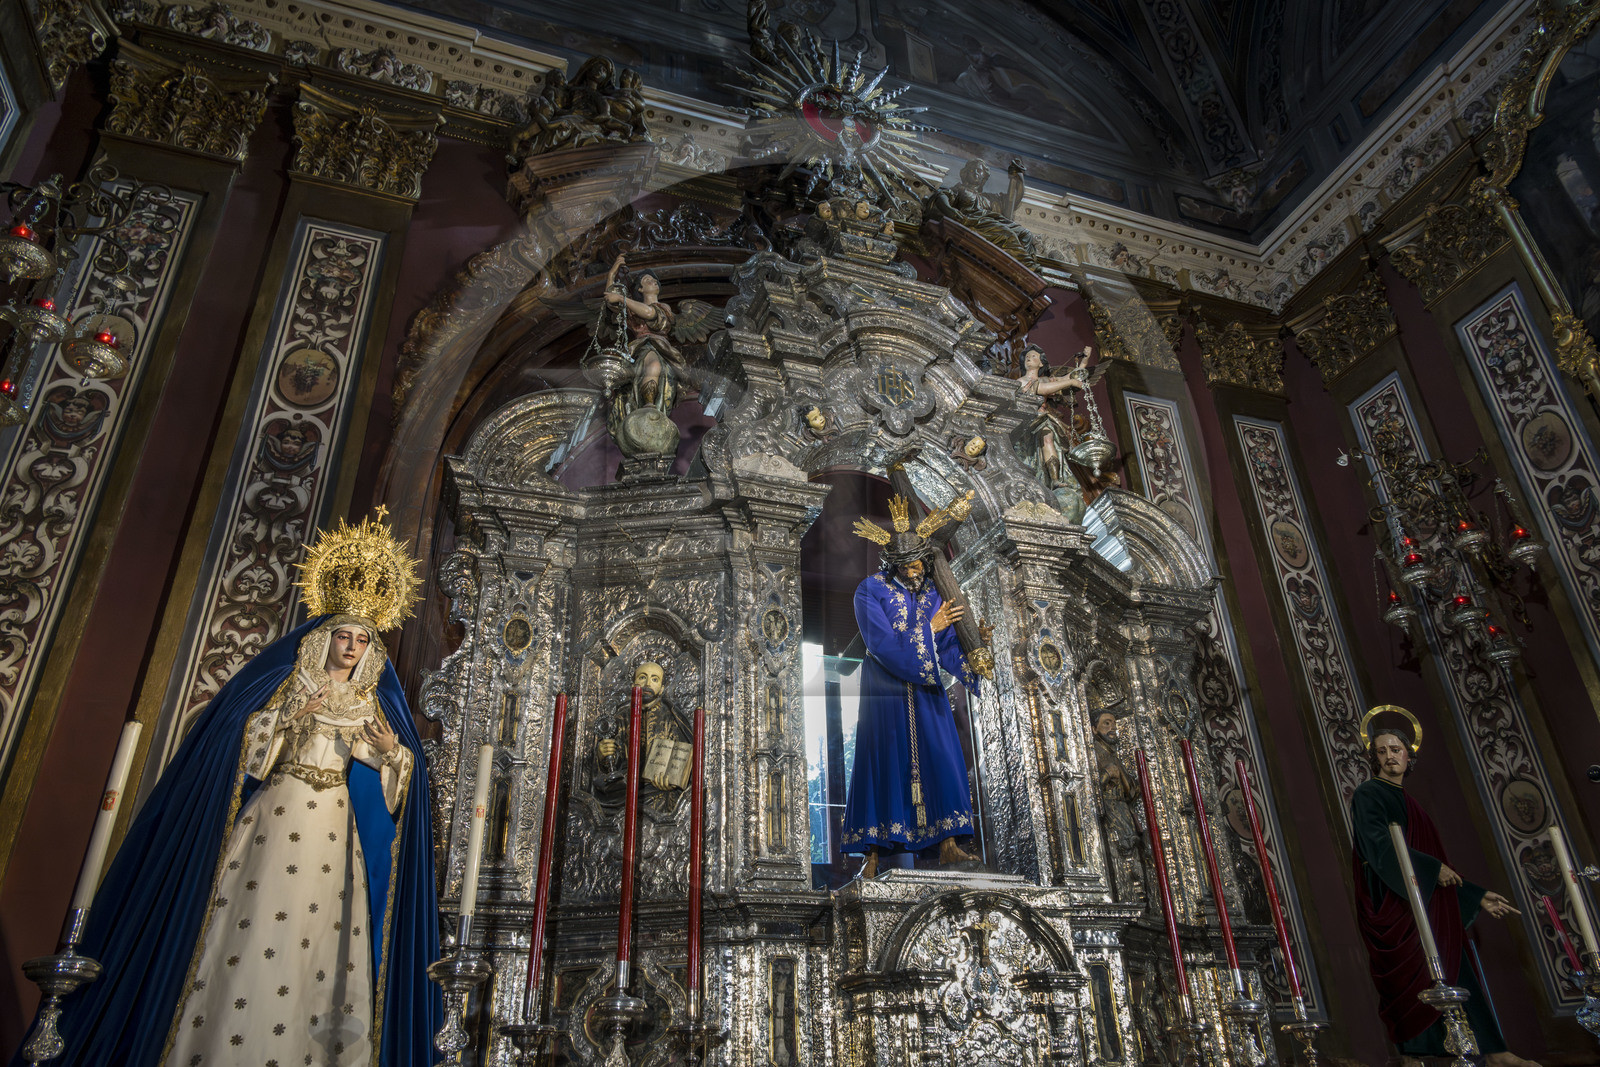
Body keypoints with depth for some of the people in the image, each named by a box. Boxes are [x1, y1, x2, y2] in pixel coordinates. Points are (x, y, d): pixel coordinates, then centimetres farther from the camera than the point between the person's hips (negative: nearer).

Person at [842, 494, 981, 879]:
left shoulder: (931, 591, 7)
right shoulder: (870, 592, -10)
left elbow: (947, 644, 4)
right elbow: (883, 645, -19)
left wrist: (972, 673, -11)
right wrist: (929, 627, -16)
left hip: (927, 692, 5)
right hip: (886, 694, -5)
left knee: (941, 761, 1)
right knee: (881, 766, -2)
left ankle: (948, 845, 9)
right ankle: (873, 854, 4)